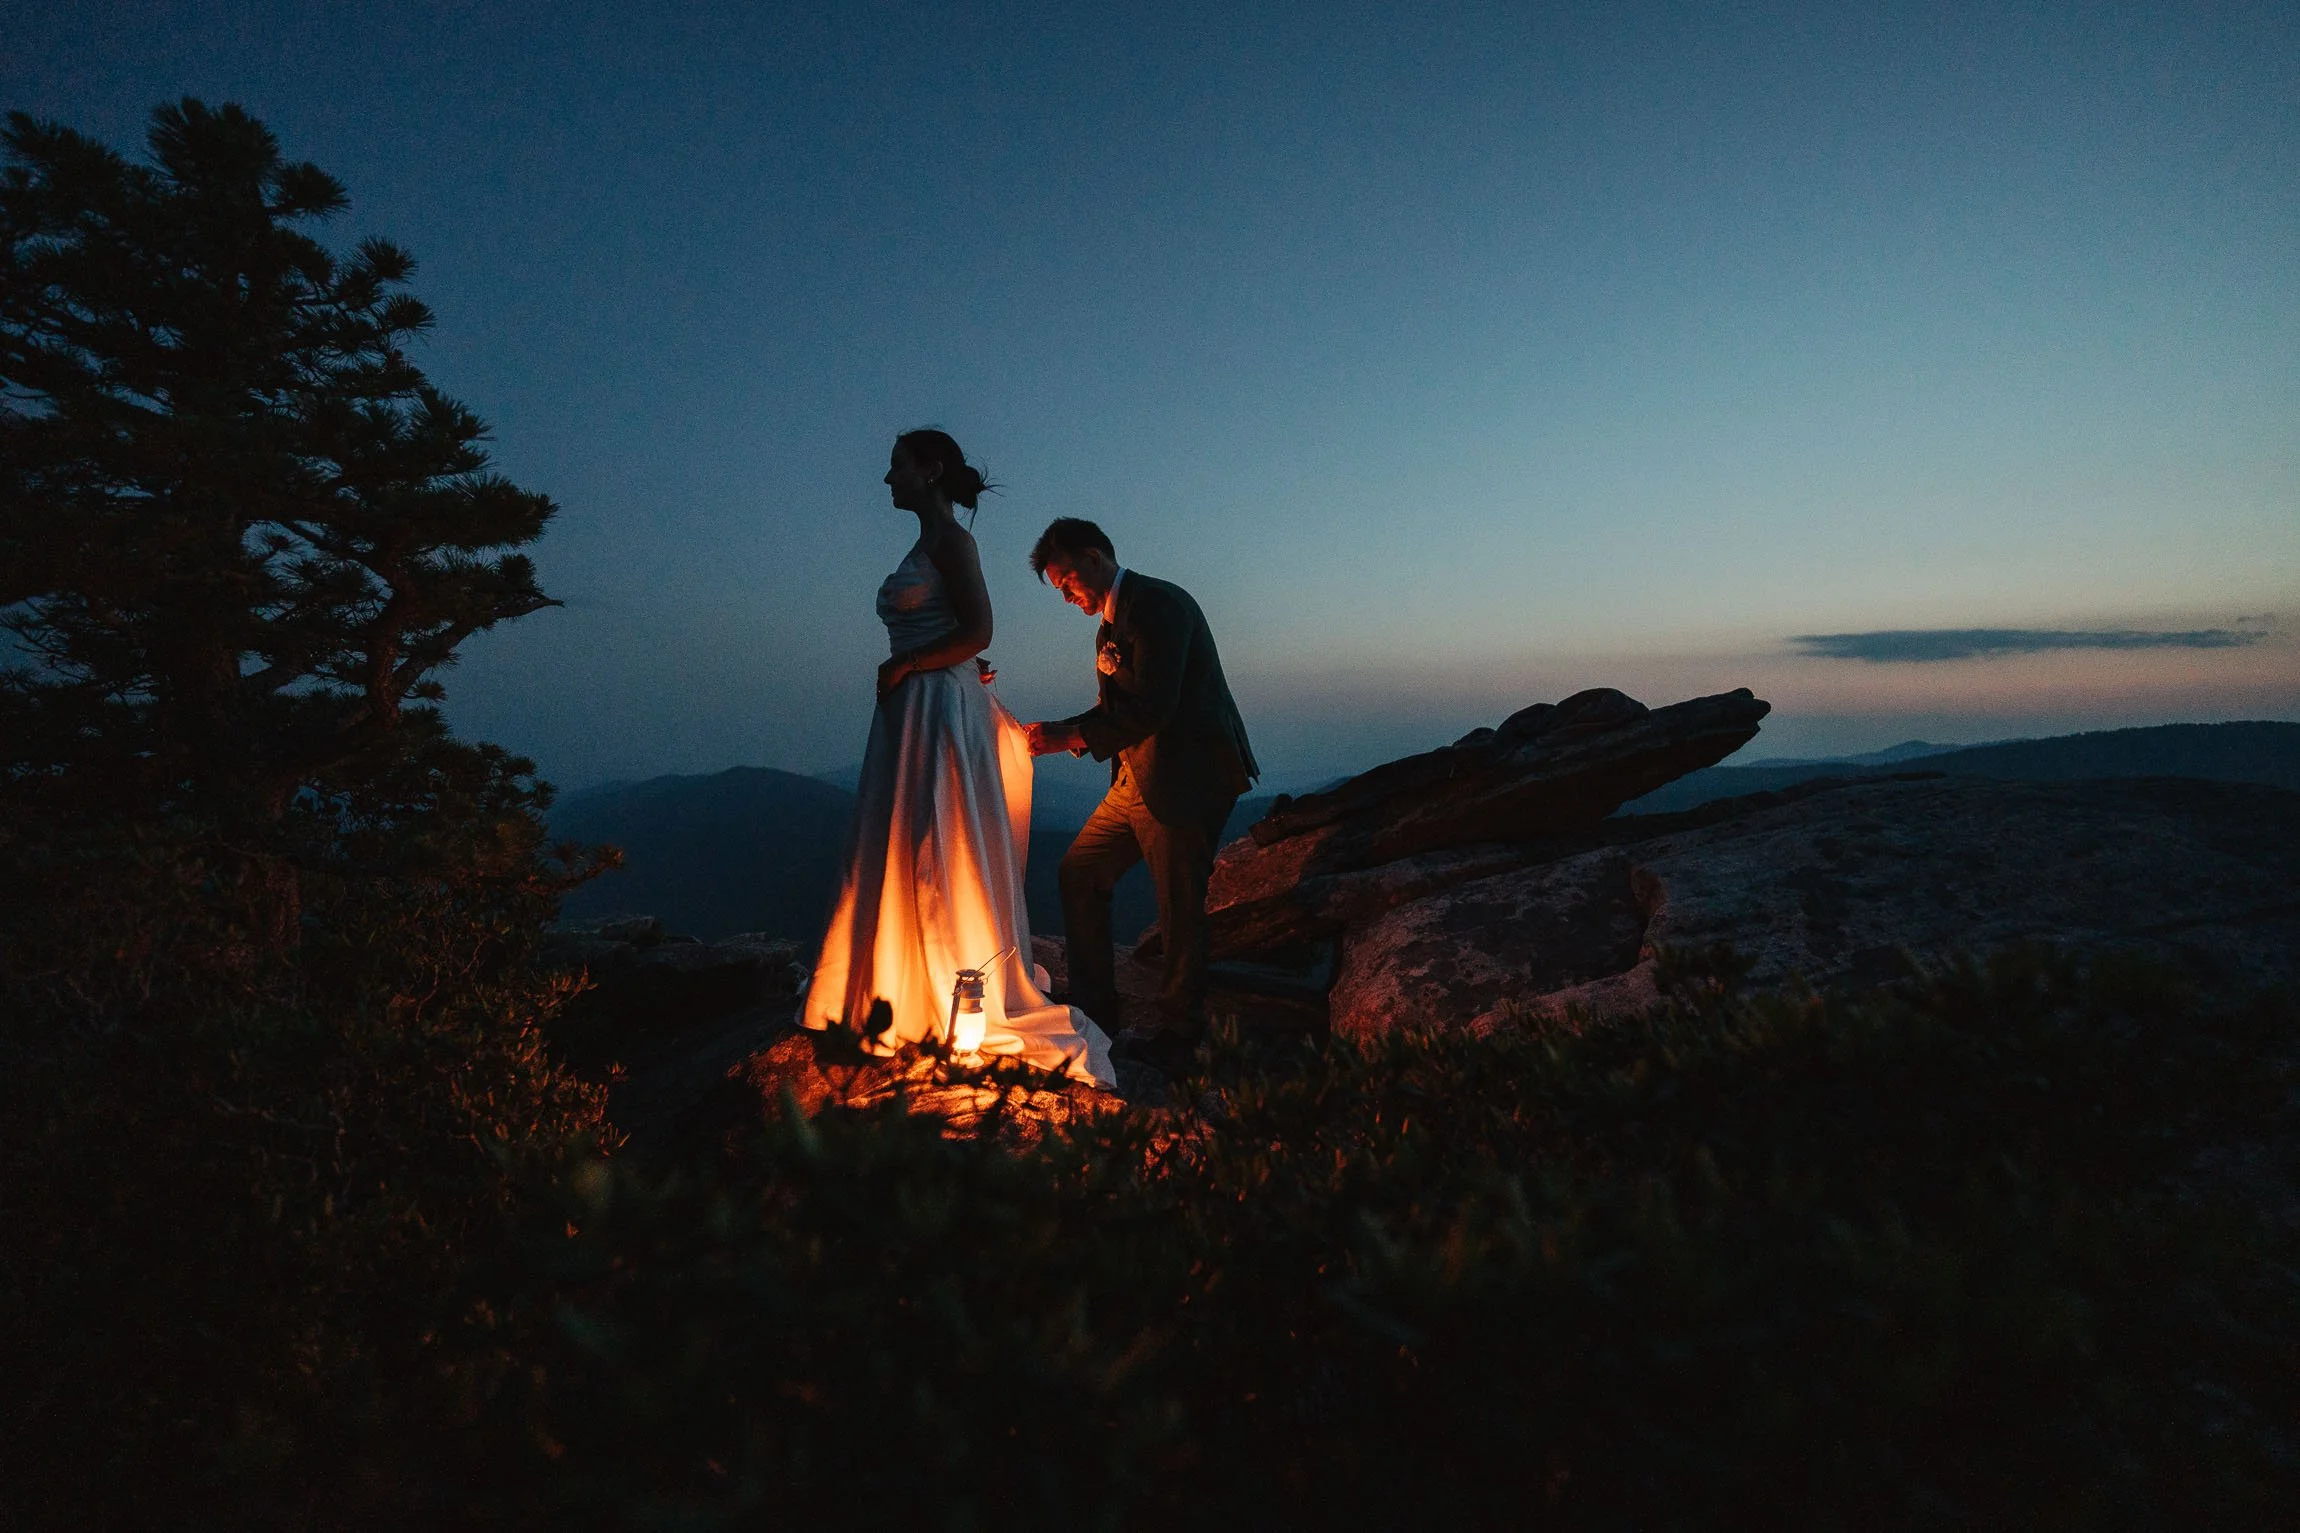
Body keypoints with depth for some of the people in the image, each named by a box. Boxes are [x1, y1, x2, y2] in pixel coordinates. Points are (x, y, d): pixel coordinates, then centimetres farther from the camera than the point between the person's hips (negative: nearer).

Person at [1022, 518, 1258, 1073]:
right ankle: (1095, 1011, 22)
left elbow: (1153, 705, -22)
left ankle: (1176, 1035, 15)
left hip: (1186, 779, -10)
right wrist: (1068, 735, 0)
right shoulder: (1109, 625, 18)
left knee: (1180, 907, -2)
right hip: (1138, 779, 10)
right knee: (1080, 872, 11)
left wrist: (1071, 733, -20)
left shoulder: (1157, 602, -12)